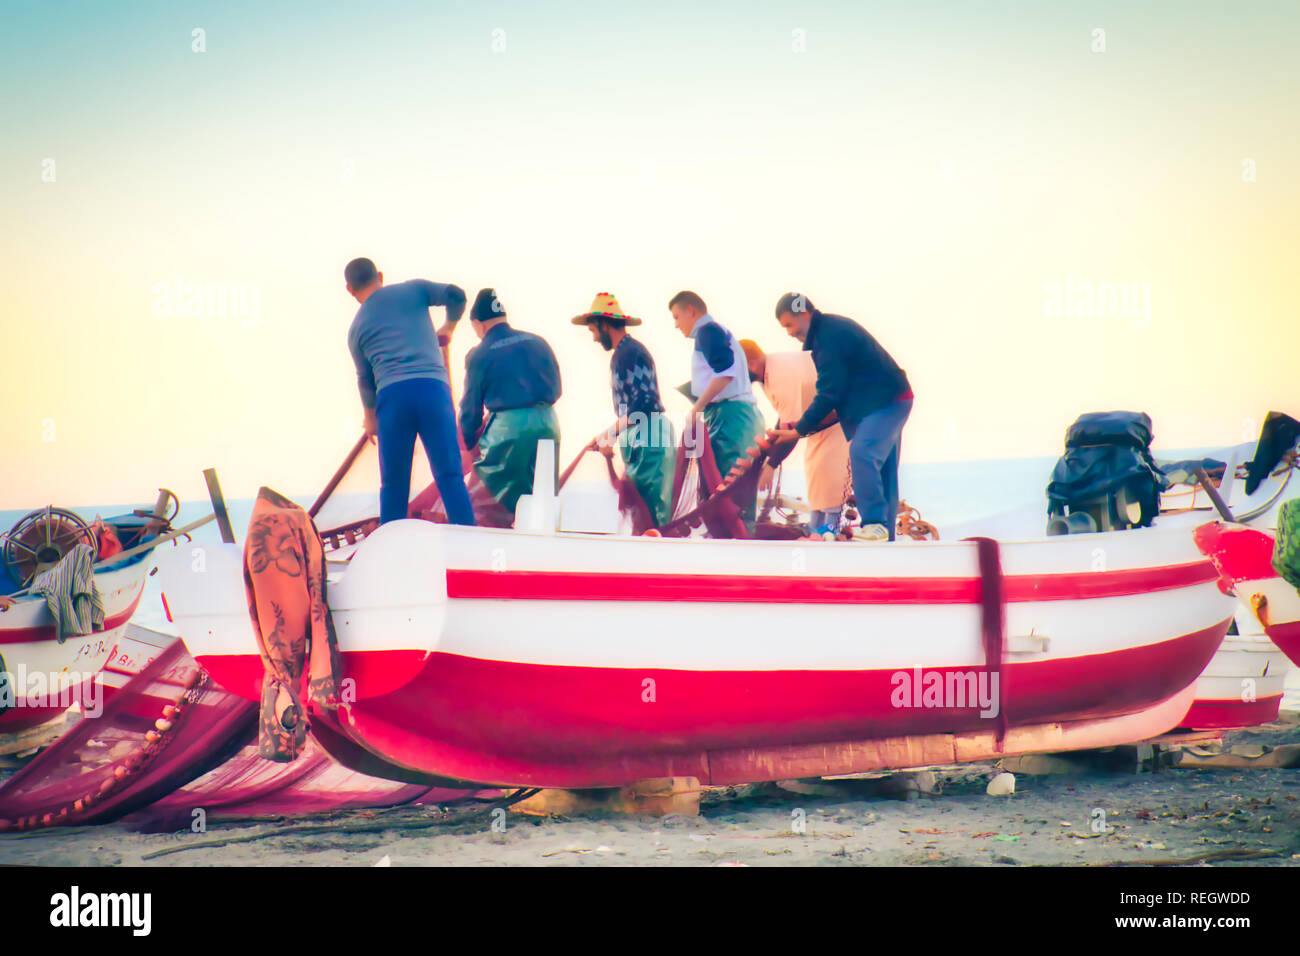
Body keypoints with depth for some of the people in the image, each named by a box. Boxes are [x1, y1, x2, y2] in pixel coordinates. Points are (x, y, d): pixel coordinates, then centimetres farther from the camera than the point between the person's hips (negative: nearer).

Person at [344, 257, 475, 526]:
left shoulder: (357, 327, 19)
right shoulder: (412, 290, 16)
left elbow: (365, 379, 22)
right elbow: (455, 295, 7)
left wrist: (370, 418, 37)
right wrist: (449, 327, 26)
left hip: (391, 393, 1)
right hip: (433, 385, -1)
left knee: (393, 484, 8)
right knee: (449, 476, -3)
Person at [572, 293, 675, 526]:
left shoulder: (631, 352, -12)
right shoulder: (621, 353, 20)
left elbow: (642, 404, -21)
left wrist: (613, 433, -18)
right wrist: (609, 433, 18)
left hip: (648, 439, -10)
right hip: (636, 439, 10)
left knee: (650, 505, -11)